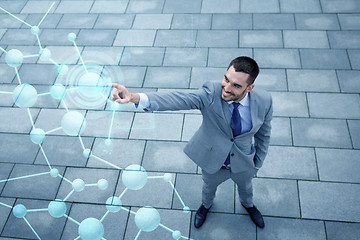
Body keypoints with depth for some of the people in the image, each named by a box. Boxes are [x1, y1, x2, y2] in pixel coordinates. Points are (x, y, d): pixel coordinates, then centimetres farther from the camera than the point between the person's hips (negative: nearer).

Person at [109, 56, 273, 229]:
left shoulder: (264, 101, -26)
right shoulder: (211, 93, -33)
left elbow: (264, 133, -8)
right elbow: (180, 99, -49)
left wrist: (258, 162, 4)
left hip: (243, 163, 2)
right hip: (213, 160, -1)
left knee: (245, 186, 32)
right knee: (209, 186, 30)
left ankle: (247, 204, 70)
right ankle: (206, 205, 67)